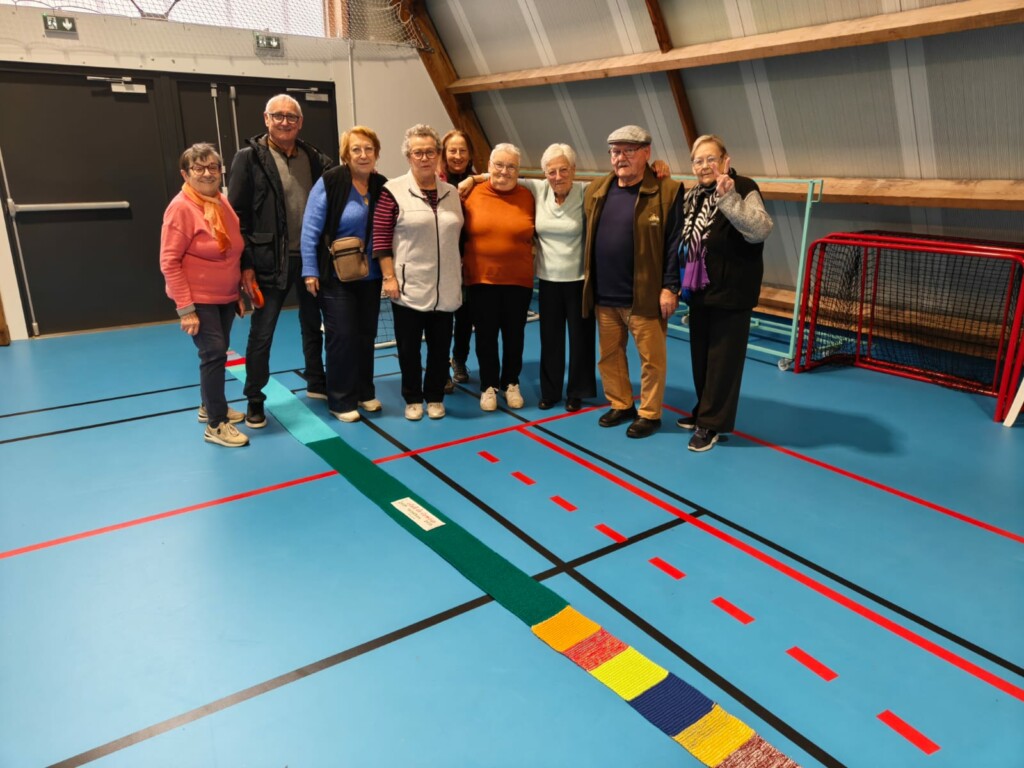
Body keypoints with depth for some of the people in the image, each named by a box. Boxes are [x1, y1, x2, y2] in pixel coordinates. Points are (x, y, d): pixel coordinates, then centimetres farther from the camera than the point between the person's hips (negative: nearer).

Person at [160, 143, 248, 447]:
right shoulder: (181, 208, -16)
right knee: (214, 353, -7)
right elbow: (169, 262, -18)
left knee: (218, 352, 16)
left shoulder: (222, 202, 5)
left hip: (226, 296, 7)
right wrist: (185, 308, -21)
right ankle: (216, 425, 4)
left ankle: (209, 406, 35)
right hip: (199, 299, -7)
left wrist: (241, 292, 13)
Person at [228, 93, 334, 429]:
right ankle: (254, 401, 18)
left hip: (310, 258, 4)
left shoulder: (315, 158, 5)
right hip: (270, 262, -4)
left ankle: (316, 383, 36)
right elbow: (238, 215, -9)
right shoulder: (249, 158, -6)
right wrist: (245, 264, -13)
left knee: (312, 324, 17)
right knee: (261, 333, 4)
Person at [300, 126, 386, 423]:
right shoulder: (330, 183, -12)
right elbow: (310, 230, -12)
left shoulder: (382, 186, 2)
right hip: (335, 276, -5)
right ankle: (341, 401, 11)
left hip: (370, 276, 5)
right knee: (342, 336, -2)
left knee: (366, 335, 12)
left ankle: (365, 392, 27)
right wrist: (310, 271, -14)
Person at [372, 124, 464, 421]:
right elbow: (380, 238, -7)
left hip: (445, 287, 4)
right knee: (409, 346, 7)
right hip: (409, 286, -3)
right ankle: (413, 399, 23)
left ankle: (435, 397, 27)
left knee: (440, 345, 10)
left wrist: (461, 274, 13)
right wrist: (389, 277, -11)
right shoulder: (394, 191, -5)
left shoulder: (452, 193, 9)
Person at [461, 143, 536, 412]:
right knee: (486, 335, 9)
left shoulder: (527, 196, 0)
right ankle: (488, 386, 24)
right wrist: (463, 265, 4)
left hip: (518, 280, 1)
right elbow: (461, 234, 5)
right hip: (481, 279, 0)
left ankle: (511, 384, 28)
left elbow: (533, 234, 10)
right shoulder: (473, 194, -2)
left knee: (514, 335, 10)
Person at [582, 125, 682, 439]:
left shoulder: (667, 191, -8)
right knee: (609, 355, 16)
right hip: (604, 295, 5)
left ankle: (650, 414, 21)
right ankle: (620, 405, 33)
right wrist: (590, 285, 10)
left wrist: (670, 287, -13)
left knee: (651, 358, 6)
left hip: (645, 296, -5)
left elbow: (676, 243, -9)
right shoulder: (595, 191, 9)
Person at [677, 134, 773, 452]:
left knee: (723, 358, 1)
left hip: (731, 291, -8)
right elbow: (683, 240, 26)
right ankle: (705, 411, 32)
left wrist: (728, 197, -38)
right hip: (700, 290, 8)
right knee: (700, 354, 16)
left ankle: (711, 423, 11)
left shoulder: (743, 188, -12)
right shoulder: (693, 196, 10)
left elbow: (760, 230, -29)